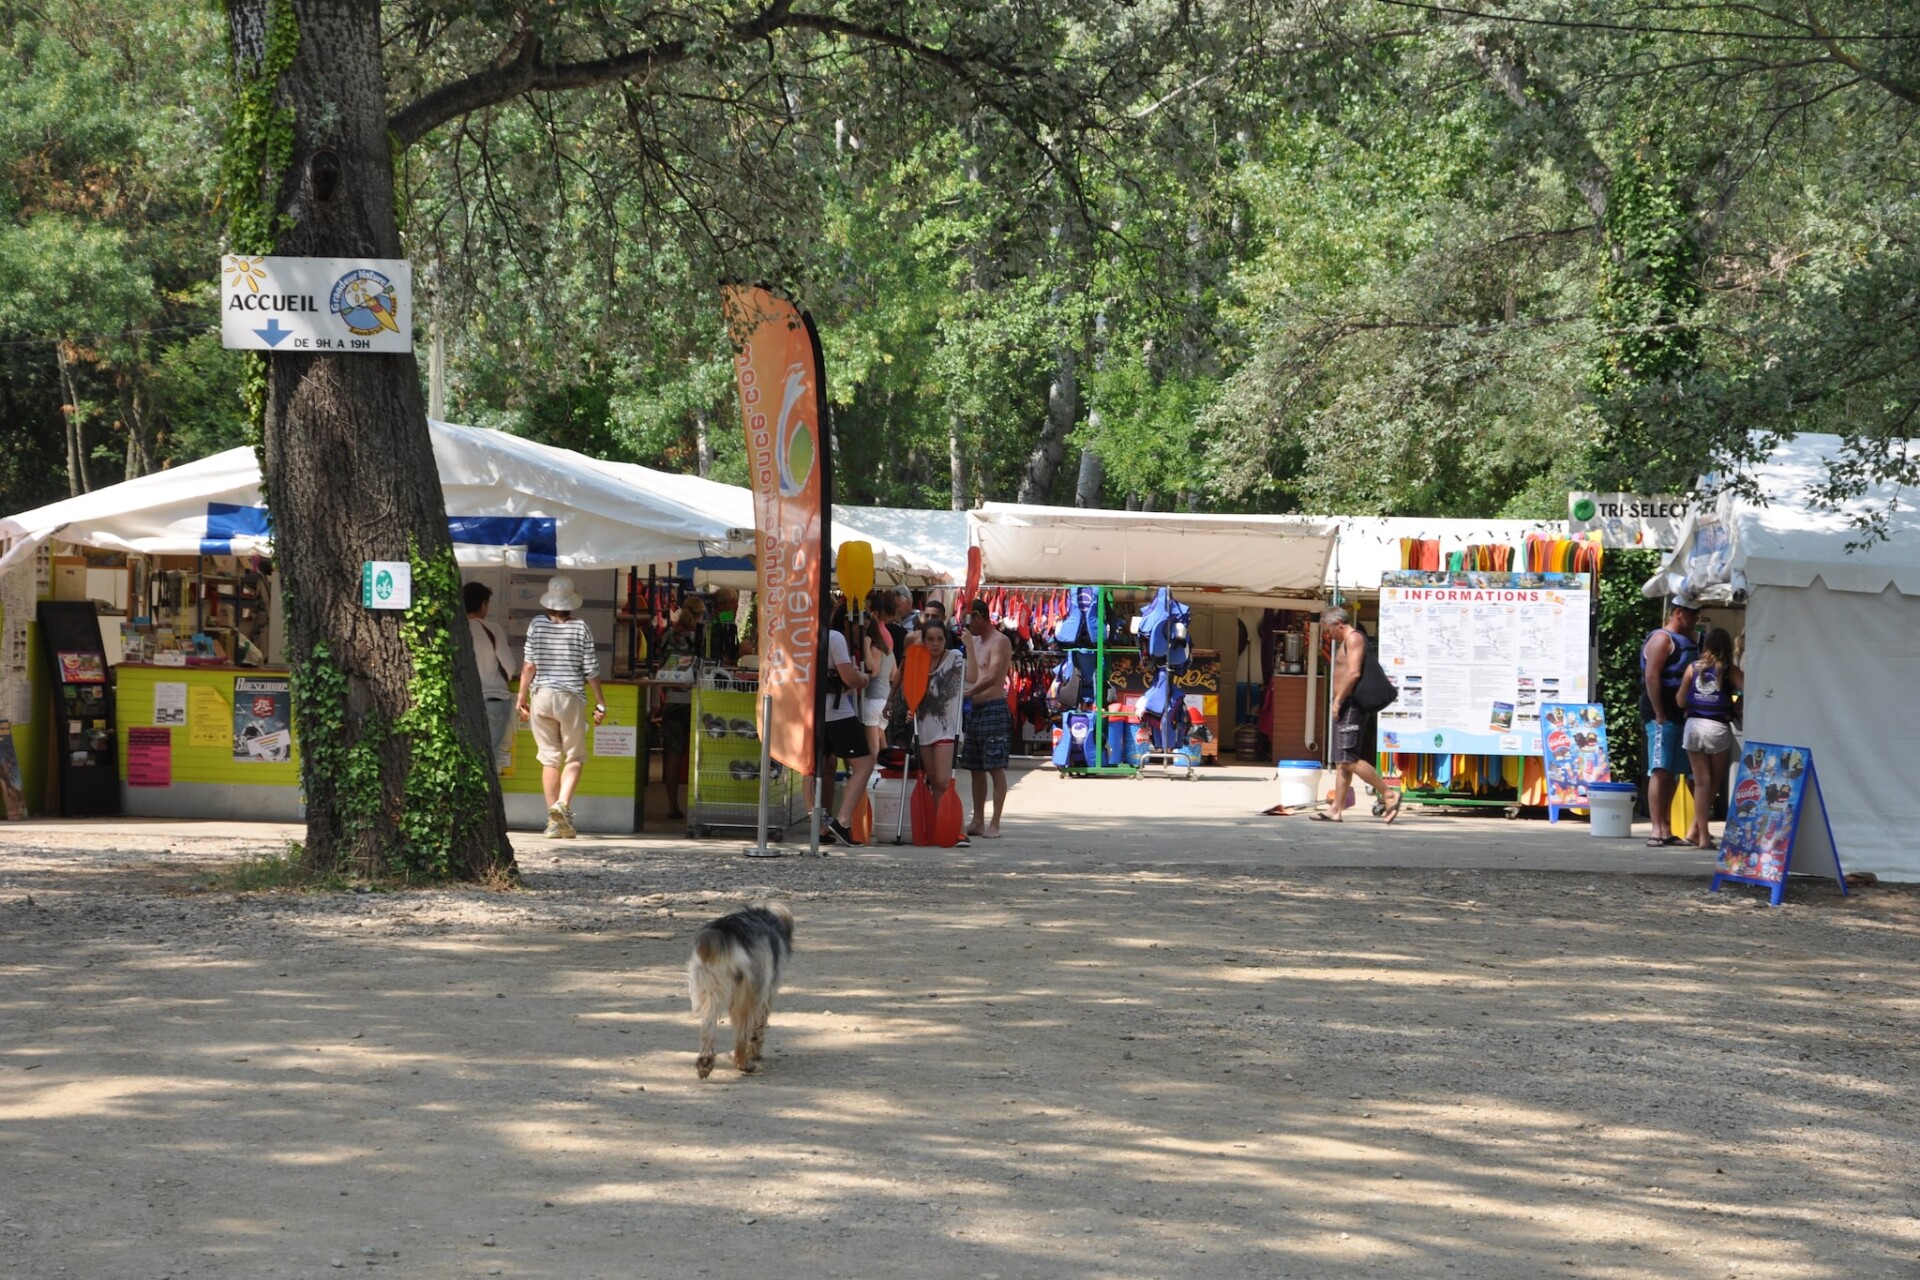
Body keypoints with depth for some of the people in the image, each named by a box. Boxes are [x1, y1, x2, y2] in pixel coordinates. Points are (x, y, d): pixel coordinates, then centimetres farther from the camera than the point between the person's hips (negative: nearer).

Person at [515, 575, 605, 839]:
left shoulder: (537, 625, -1)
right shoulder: (580, 628, -3)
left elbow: (529, 664, -3)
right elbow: (591, 669, -1)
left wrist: (522, 696, 5)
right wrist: (600, 703, 7)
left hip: (541, 696, 1)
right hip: (571, 698, -1)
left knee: (550, 758, 7)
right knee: (575, 757, 8)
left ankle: (554, 820, 7)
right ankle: (563, 804, -16)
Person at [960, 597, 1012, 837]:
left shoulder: (999, 642, -9)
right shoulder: (977, 642, 19)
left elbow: (992, 678, -20)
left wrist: (967, 694, -25)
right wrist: (968, 644, 12)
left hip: (994, 709, -9)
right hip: (974, 710, 9)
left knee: (995, 768, -8)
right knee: (976, 768, 10)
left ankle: (995, 824, -9)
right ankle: (978, 822, 15)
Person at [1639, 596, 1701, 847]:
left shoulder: (1685, 641, 22)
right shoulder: (1662, 639, -8)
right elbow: (1651, 678, -17)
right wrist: (1660, 715, -21)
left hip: (1679, 716, 9)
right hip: (1662, 716, -9)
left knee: (1670, 774, 9)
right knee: (1660, 772, -12)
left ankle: (1667, 829, 11)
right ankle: (1657, 830, -15)